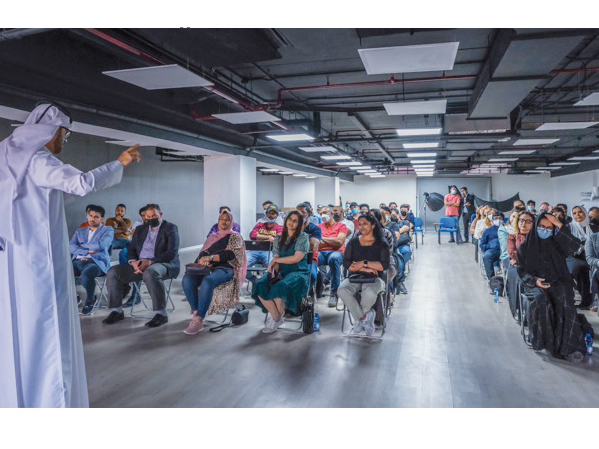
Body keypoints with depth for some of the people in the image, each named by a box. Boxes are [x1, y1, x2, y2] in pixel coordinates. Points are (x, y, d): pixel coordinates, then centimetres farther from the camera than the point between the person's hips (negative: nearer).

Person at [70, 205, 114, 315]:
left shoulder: (108, 230, 12)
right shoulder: (79, 231, 26)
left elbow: (100, 245, -6)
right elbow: (71, 246, 9)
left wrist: (81, 245, 7)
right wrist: (87, 251, -7)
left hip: (96, 261, -4)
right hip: (77, 261, 4)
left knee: (85, 275, -36)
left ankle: (90, 300, -5)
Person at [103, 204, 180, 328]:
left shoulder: (170, 228, 0)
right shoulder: (140, 229, 19)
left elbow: (172, 252, -12)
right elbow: (131, 250, 15)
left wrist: (149, 262, -22)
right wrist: (134, 262, -10)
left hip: (165, 264, -6)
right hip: (140, 265, 7)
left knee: (150, 273, -39)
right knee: (113, 272, -9)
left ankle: (161, 313, -30)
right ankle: (117, 311, 0)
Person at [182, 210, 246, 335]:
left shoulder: (235, 236, 10)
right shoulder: (212, 236, 26)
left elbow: (231, 254, -7)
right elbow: (203, 253, 20)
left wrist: (211, 257, -20)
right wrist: (201, 260, -6)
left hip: (225, 268, -5)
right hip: (207, 268, 5)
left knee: (207, 281, -38)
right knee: (187, 279, -27)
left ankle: (199, 320, -35)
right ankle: (196, 313, -26)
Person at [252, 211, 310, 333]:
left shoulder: (303, 237, 2)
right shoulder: (279, 239, 18)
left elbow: (297, 258, -8)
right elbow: (275, 258, 11)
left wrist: (276, 260, -2)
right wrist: (273, 268, -12)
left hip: (298, 272, -5)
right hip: (281, 272, 5)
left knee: (280, 287, -35)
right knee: (260, 286, -24)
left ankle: (277, 316, -6)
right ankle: (277, 318, -9)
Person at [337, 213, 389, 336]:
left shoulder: (381, 244, 7)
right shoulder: (353, 242, 13)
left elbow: (384, 265, -5)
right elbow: (346, 263, 2)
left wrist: (364, 263, -11)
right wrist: (365, 269, -11)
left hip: (374, 278, -2)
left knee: (369, 293, -37)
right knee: (342, 290, -31)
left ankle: (359, 318, -4)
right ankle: (365, 318, -12)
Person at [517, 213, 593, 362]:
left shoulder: (556, 244, 11)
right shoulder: (525, 247, 8)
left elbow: (575, 245, -10)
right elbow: (521, 270, 5)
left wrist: (559, 225, -12)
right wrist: (535, 280, -14)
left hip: (557, 282, 1)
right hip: (535, 284, -1)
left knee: (564, 301, -31)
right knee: (541, 300, -34)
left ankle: (568, 345, -29)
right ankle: (543, 341, -25)